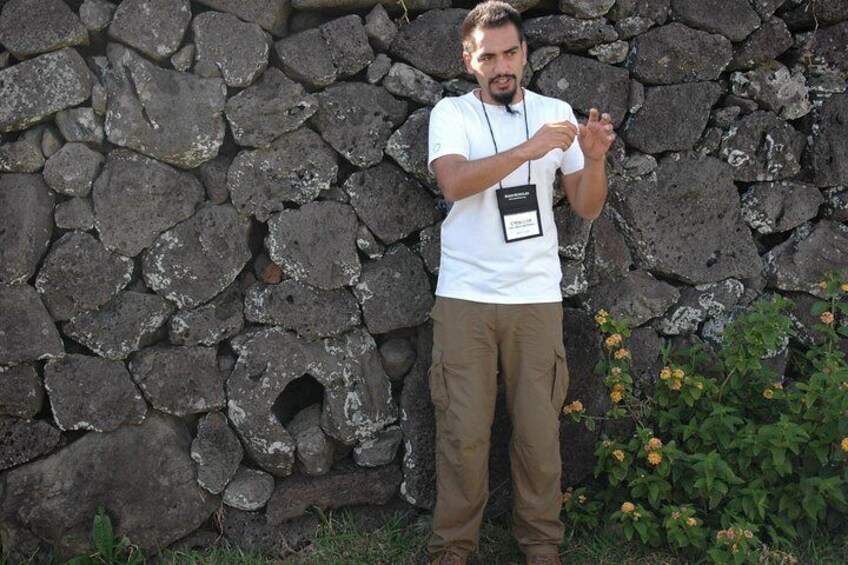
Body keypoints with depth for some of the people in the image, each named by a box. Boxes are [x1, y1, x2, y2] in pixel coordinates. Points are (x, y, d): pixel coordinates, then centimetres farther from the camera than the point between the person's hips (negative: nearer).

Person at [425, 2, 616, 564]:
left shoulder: (556, 112, 7)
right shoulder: (451, 113, 0)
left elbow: (588, 208, 5)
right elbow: (454, 182, -20)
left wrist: (594, 158, -15)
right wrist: (532, 147, -26)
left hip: (537, 297, 2)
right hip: (464, 297, -1)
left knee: (540, 431, 6)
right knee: (463, 433, 2)